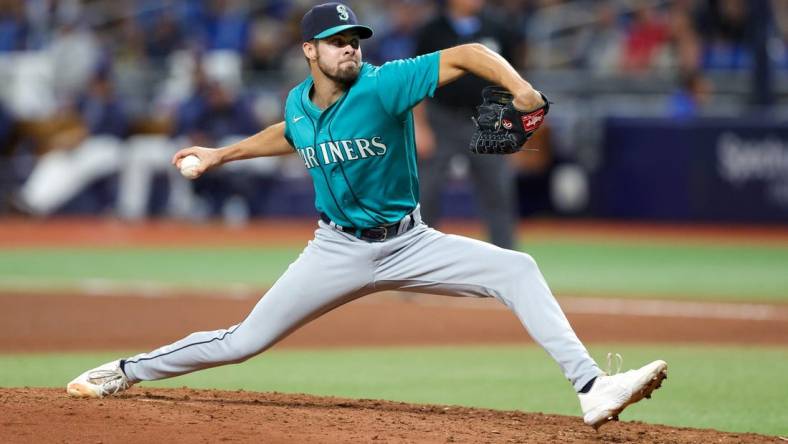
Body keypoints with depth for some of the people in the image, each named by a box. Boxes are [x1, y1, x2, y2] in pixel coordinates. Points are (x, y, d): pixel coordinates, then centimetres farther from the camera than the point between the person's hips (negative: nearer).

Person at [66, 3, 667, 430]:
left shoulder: (384, 86, -17)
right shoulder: (299, 104, -2)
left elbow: (465, 55, -27)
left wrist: (520, 88, -42)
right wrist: (222, 155, 25)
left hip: (409, 244, -2)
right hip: (339, 252, 2)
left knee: (515, 269, -23)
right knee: (243, 343, 2)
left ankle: (591, 389, -26)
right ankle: (129, 372, 22)